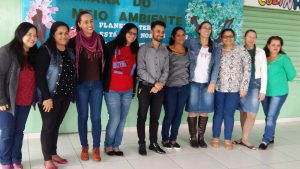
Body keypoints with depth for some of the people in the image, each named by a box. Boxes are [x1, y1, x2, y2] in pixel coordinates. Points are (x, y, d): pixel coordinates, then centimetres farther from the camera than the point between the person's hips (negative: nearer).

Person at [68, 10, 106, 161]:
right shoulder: (74, 41, -7)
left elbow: (104, 58, 13)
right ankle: (84, 147, 22)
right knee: (82, 117, 7)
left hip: (97, 84, 2)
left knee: (96, 117, 5)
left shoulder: (100, 39, 3)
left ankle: (96, 148, 16)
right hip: (81, 84, -2)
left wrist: (104, 79, 11)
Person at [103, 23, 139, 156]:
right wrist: (104, 84, -6)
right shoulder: (112, 46, -4)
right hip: (112, 90, -4)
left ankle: (116, 145, 20)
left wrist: (134, 87, 12)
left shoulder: (135, 50, 9)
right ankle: (108, 145, 15)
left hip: (128, 91, 4)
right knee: (115, 119, -5)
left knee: (122, 119, 6)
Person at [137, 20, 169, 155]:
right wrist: (154, 82, -13)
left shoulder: (165, 51, 10)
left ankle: (153, 143, 18)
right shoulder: (143, 49, -2)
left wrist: (160, 83, -10)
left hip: (159, 88, 3)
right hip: (145, 87, -3)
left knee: (155, 117, 9)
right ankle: (142, 144, 10)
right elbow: (141, 70, -9)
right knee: (142, 116, 1)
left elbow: (166, 70, 6)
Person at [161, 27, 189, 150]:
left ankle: (173, 139, 21)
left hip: (184, 87, 5)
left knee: (179, 114, 8)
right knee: (169, 114, -2)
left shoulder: (187, 51, 10)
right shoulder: (167, 50, -5)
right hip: (170, 87, -4)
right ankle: (165, 139, 16)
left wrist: (189, 79, 13)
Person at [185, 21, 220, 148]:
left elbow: (216, 66, 3)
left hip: (207, 84, 2)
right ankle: (193, 137, 10)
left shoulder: (214, 47, 8)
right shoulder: (192, 43, 2)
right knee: (193, 110, 0)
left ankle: (201, 137, 15)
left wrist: (212, 83, -8)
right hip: (193, 82, -2)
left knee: (205, 111, 4)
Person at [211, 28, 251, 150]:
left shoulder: (241, 51, 0)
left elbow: (247, 69, -2)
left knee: (229, 113, 3)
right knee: (218, 113, 6)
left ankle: (228, 140, 15)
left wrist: (244, 87, -6)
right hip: (218, 87, 1)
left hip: (234, 88, -1)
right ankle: (215, 138, 19)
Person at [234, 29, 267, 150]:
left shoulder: (260, 52, 3)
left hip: (255, 83, -1)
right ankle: (245, 138, 16)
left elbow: (264, 72, 2)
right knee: (243, 112, 6)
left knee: (252, 114, -6)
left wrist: (263, 90, -3)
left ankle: (244, 138, 5)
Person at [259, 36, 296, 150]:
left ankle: (266, 140, 1)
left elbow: (291, 74, -6)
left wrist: (281, 80, 5)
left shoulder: (284, 58, -7)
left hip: (279, 92, -5)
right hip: (265, 92, 5)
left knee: (271, 117, -7)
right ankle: (270, 137, 28)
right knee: (268, 117, 14)